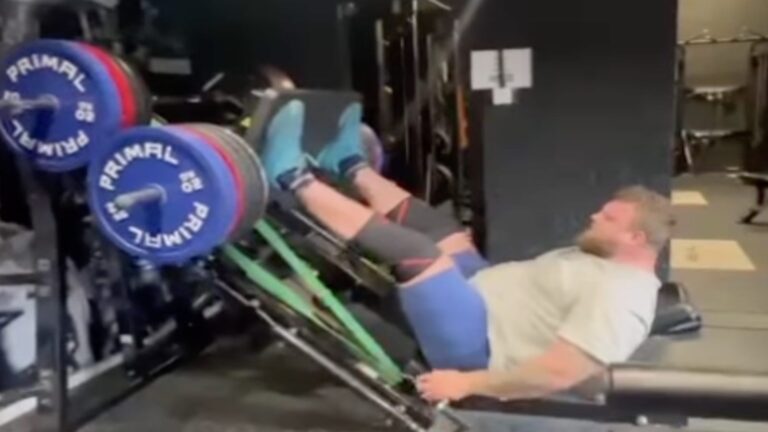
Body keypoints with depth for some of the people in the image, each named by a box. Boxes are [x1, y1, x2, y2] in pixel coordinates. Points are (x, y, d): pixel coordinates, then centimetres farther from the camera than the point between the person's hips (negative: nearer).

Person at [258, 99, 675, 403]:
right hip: (480, 303, 10)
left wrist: (468, 383, -25)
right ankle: (349, 165, 24)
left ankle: (294, 178, -13)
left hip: (475, 344, -10)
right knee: (440, 229, 13)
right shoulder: (609, 265, 11)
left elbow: (559, 374, -30)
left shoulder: (616, 297, -22)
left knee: (417, 251, -25)